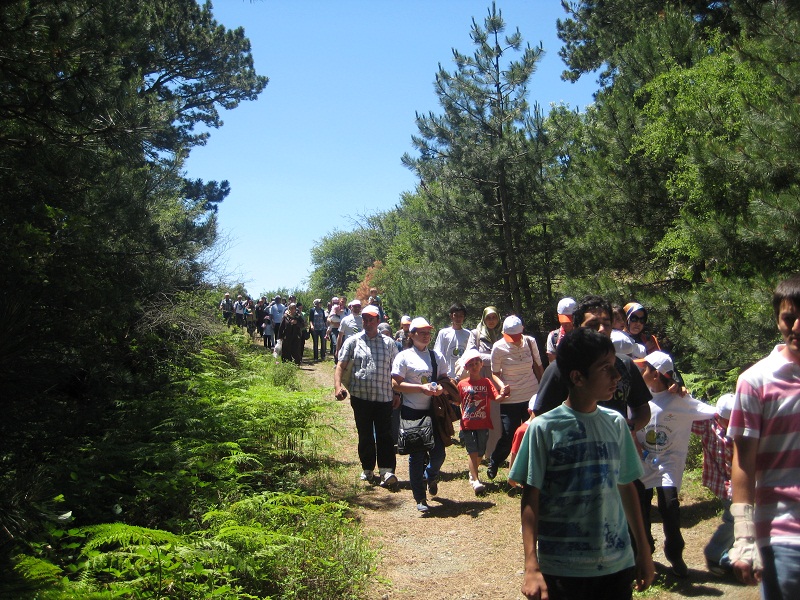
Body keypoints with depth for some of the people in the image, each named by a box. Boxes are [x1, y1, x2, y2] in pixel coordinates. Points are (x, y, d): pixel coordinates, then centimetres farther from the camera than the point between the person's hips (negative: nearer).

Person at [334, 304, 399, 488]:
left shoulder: (388, 343, 8)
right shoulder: (353, 341, 4)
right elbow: (341, 365, 0)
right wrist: (338, 385, -16)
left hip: (384, 397, 0)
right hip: (360, 396, 0)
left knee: (385, 434, -3)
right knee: (365, 435, 11)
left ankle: (387, 471, -4)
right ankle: (367, 469, 24)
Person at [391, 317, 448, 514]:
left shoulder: (437, 356, 10)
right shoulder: (404, 357, -4)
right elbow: (396, 384, -10)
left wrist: (440, 388, -11)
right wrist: (422, 388, -18)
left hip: (434, 411, 4)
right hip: (412, 412, -3)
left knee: (438, 453, 2)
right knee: (416, 456, 3)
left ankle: (431, 476, 38)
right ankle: (420, 499, 16)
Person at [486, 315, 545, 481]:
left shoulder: (530, 342, -2)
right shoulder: (498, 347, -9)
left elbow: (538, 367, 9)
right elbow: (495, 373, -2)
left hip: (532, 397, 3)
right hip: (510, 400, -3)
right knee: (508, 437, -2)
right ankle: (493, 462, 28)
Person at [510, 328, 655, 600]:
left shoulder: (616, 423, 2)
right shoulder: (543, 429, -10)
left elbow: (626, 487, 11)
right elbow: (531, 499, -9)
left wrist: (643, 549, 14)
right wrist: (532, 567, -14)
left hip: (617, 565, 4)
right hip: (561, 570, -4)